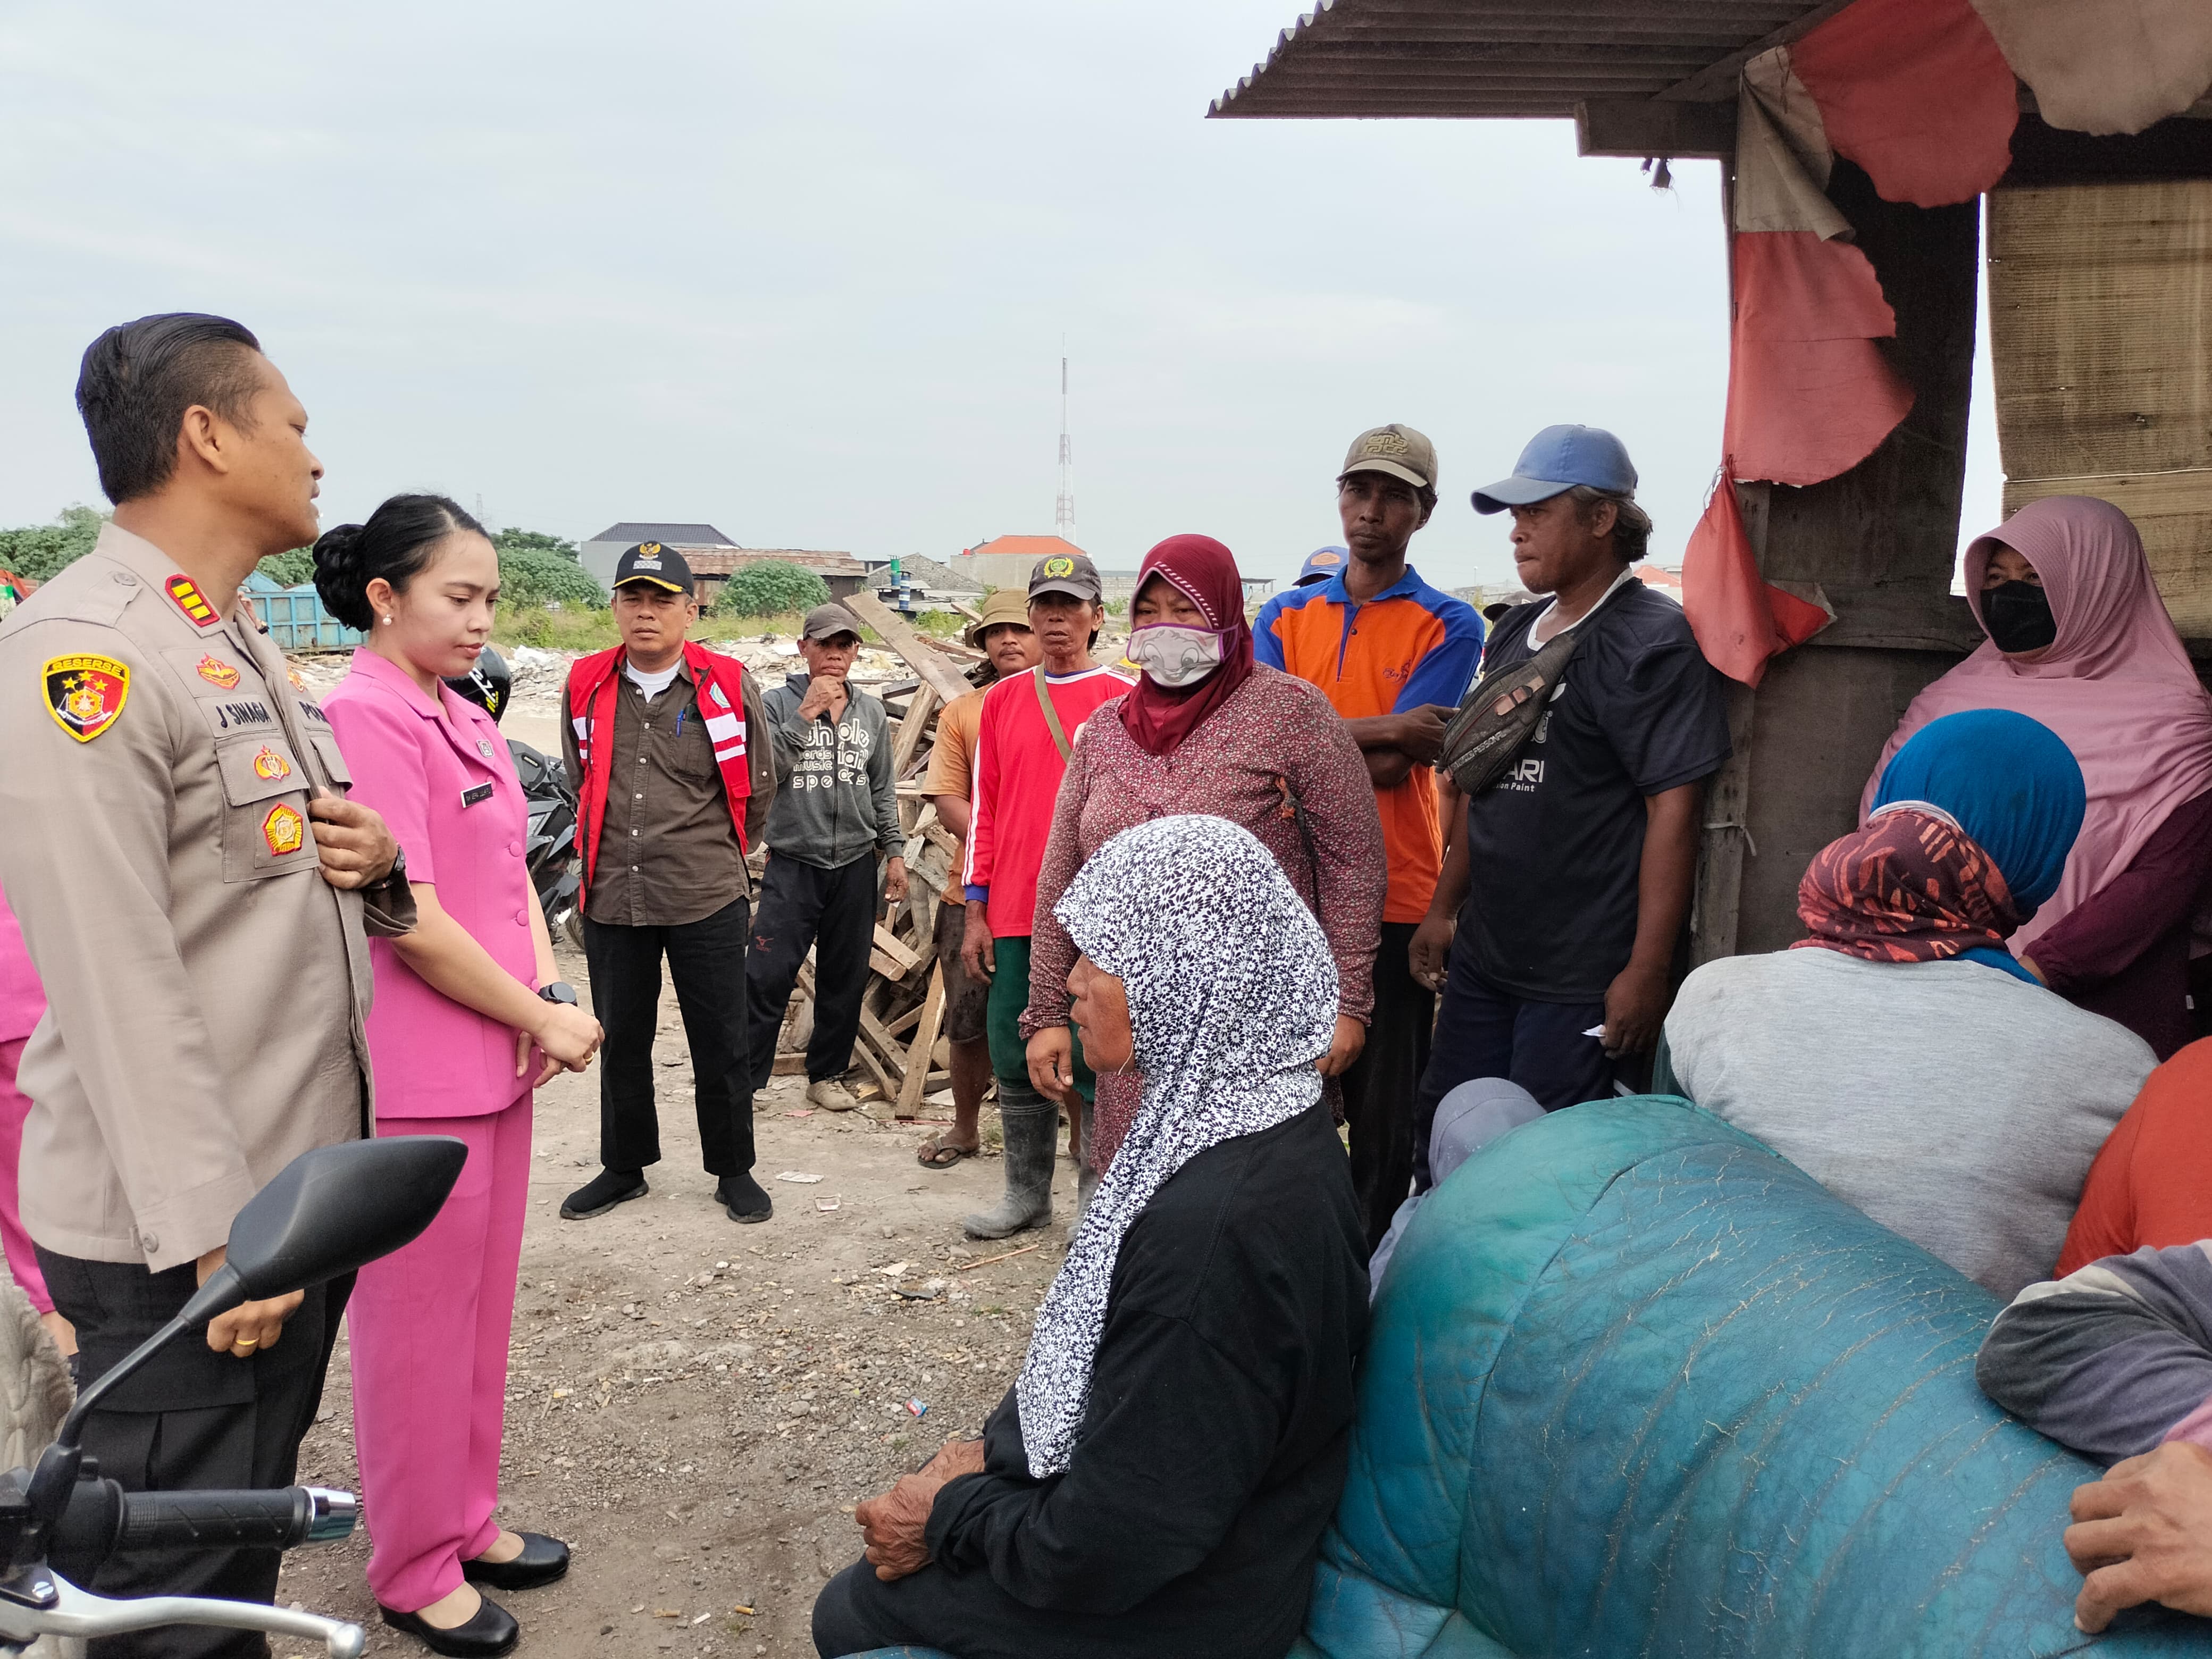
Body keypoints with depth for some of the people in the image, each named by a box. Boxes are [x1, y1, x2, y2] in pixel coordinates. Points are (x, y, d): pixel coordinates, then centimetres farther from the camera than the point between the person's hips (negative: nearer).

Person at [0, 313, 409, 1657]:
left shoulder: (243, 648, 13)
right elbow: (120, 982, -22)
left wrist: (369, 857, -2)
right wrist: (216, 1234, -22)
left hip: (304, 1184, 9)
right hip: (185, 1237, -9)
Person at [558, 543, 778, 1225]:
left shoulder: (728, 685, -5)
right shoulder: (587, 685, 3)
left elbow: (758, 789, 7)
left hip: (707, 899, -3)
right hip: (611, 896, 3)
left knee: (721, 1044, 6)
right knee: (621, 1041, 15)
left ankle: (733, 1171, 23)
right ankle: (624, 1167, 32)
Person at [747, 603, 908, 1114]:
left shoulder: (872, 712, 9)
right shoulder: (778, 704, -3)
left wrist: (894, 851, 10)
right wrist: (805, 715, -18)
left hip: (855, 866, 4)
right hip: (793, 865, -4)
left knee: (845, 980, 11)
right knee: (767, 977, -7)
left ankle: (827, 1075, 25)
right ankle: (743, 1079, 3)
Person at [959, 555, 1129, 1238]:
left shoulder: (1125, 699, 0)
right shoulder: (1002, 700, 10)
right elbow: (986, 809, 11)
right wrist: (975, 913, 7)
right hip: (1014, 913, 4)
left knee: (1093, 1058, 0)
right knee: (1016, 1056, 8)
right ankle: (1027, 1195, 22)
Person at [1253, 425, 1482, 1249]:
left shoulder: (1449, 625, 0)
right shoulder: (1285, 616, 11)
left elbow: (1395, 768, -11)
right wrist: (1385, 730, -13)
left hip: (1395, 900, -3)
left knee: (1385, 1114, 4)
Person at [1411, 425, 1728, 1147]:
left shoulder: (1653, 643, -13)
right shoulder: (1515, 634, 13)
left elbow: (1674, 809, -17)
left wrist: (1647, 970, -20)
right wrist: (1444, 909, 18)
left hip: (1583, 980, -8)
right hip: (1482, 959, 8)